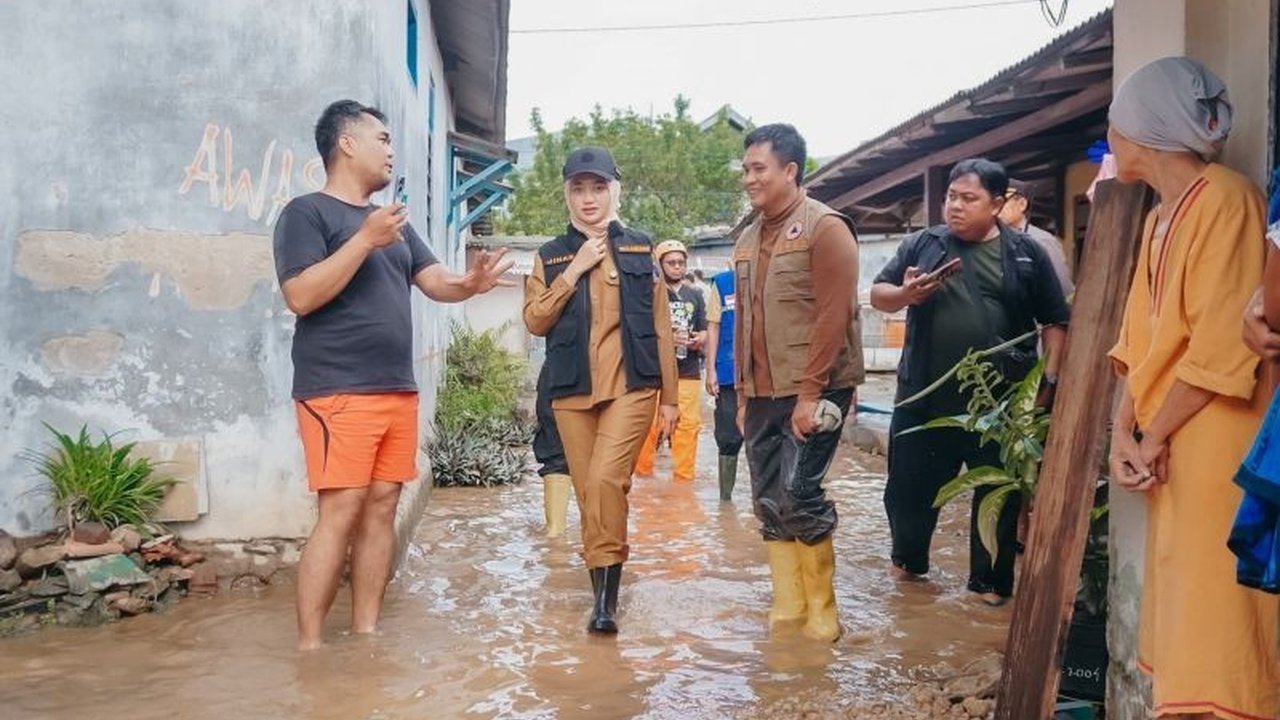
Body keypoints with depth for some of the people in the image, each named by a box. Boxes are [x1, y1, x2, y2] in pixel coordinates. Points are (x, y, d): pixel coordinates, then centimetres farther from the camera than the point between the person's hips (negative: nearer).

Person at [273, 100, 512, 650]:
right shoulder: (307, 212, -3)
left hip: (398, 391, 8)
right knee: (341, 513, -11)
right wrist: (366, 240, -19)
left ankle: (366, 633, 14)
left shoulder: (395, 222, 20)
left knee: (381, 507, 7)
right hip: (338, 393, -7)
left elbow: (435, 283, 15)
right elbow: (300, 296, -15)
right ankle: (308, 645, -4)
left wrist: (469, 284, -8)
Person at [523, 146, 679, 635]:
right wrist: (574, 271, -9)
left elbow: (660, 327, 9)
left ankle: (606, 594, -11)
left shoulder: (640, 250, 9)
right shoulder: (550, 257, 11)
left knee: (605, 479, -20)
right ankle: (604, 591, 19)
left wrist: (669, 397, 6)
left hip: (631, 386, -2)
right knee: (588, 493, 5)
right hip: (572, 391, 2)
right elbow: (534, 322, -1)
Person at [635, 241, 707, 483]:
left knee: (688, 426, 0)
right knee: (650, 426, -6)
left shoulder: (695, 295, 17)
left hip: (689, 372, 3)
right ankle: (643, 474, 6)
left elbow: (704, 331, 18)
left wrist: (699, 340, -6)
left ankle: (684, 479, 7)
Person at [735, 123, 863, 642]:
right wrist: (743, 394, 14)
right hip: (763, 394, 7)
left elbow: (833, 316, -15)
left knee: (799, 495, -12)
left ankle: (821, 612, 4)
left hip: (812, 391, -7)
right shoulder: (748, 238, 15)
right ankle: (787, 609, 17)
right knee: (769, 503, 7)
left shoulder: (825, 228, -8)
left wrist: (810, 393, -19)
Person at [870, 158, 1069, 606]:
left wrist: (1049, 377, -3)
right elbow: (877, 295, 8)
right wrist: (904, 294, -14)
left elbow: (1055, 321, 7)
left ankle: (990, 580, 23)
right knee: (910, 485, 10)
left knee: (999, 492, 7)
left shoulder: (1025, 254, 3)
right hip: (926, 396, 1)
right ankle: (907, 561, 34)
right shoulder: (922, 244, 6)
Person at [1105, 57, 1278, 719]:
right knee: (1181, 621, 14)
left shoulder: (1224, 199, -12)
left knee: (1213, 630, -5)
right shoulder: (1160, 217, 15)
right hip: (1171, 455, 9)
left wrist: (1151, 439, -10)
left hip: (1217, 456, -9)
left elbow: (1223, 347, -17)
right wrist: (1123, 435, 0)